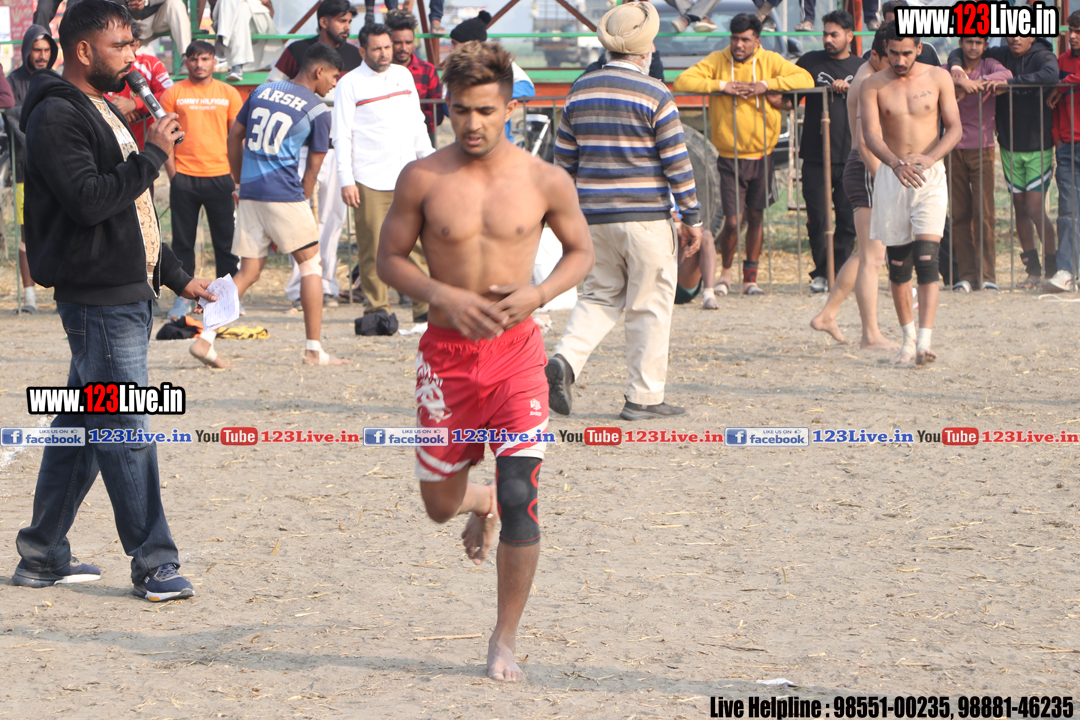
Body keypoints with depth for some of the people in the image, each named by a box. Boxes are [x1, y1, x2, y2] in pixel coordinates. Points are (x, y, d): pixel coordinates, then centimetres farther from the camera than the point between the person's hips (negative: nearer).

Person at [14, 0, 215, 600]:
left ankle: (43, 555, 19)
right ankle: (154, 563, -6)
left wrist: (176, 276, 25)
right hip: (98, 297, -10)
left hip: (130, 292, 10)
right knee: (127, 432, -8)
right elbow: (89, 199, -25)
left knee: (83, 427, 13)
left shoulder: (104, 111, 20)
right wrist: (153, 156, -17)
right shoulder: (56, 116, -12)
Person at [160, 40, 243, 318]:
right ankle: (182, 298, 8)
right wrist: (172, 174, -4)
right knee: (182, 241, 2)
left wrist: (237, 177, 2)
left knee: (226, 240, 2)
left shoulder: (228, 94, 7)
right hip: (184, 178, -1)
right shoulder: (174, 93, 4)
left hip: (220, 177, 1)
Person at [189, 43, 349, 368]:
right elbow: (313, 169, 1)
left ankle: (205, 338, -4)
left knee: (248, 272, 9)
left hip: (249, 193, 6)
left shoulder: (262, 91, 14)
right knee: (310, 265, 8)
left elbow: (234, 137, 17)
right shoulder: (317, 110, -2)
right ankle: (314, 350, 6)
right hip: (284, 194, -5)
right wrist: (300, 205, 11)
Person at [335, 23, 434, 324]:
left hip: (407, 177, 4)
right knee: (373, 248, -4)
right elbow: (342, 135, -3)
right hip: (370, 182, -4)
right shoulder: (350, 84, 0)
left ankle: (424, 306, 2)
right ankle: (377, 307, 4)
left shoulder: (403, 75, 15)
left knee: (418, 243, -1)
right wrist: (346, 180, -9)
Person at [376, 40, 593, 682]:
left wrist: (537, 294, -9)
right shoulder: (422, 179, -4)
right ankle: (481, 502, 50)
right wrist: (445, 296, -14)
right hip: (446, 351, 1)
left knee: (520, 497, -12)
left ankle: (506, 640, 2)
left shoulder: (546, 182, -3)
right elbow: (390, 258, 4)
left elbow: (581, 252, 10)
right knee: (440, 504, 10)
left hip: (516, 351, -1)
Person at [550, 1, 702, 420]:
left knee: (600, 295, 16)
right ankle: (644, 397, 5)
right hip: (646, 218, -5)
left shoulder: (580, 91, 7)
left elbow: (564, 159, 12)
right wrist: (692, 218, 0)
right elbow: (677, 162, -8)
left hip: (595, 217, 5)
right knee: (649, 306, 4)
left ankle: (566, 360, -9)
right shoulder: (654, 95, -9)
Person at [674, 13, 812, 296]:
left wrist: (766, 85, -19)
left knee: (756, 217, 9)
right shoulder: (717, 61, -2)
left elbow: (805, 79, -9)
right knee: (732, 220, -8)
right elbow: (682, 82, -11)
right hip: (730, 157, -2)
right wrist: (721, 85, -21)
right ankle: (726, 271, 16)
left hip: (761, 156, 2)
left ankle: (751, 277, 21)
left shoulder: (770, 61, 1)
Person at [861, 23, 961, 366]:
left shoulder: (938, 78, 1)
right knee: (897, 263, 6)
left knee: (926, 258, -14)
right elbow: (871, 135, -12)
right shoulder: (873, 86, -1)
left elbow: (954, 128, -1)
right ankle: (908, 338, 21)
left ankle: (925, 341, -20)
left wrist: (928, 157, -20)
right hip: (890, 177, 1)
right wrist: (895, 163, -32)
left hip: (930, 175, -1)